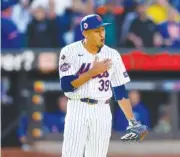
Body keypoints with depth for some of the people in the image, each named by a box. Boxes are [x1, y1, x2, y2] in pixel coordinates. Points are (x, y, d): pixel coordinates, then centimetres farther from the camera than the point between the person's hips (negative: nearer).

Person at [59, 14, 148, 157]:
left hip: (103, 113, 3)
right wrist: (93, 72, -18)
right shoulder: (70, 52, -5)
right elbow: (66, 85, -14)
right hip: (78, 110, -3)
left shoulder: (112, 55, 4)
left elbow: (120, 91, 8)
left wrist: (132, 122, 2)